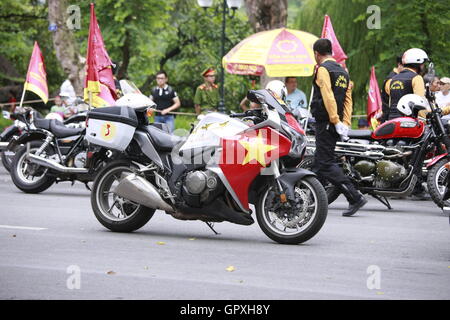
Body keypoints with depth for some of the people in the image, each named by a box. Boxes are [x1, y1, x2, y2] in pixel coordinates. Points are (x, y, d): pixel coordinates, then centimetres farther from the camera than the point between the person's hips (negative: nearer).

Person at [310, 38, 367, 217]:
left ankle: (355, 197, -19)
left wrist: (335, 121, -21)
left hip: (325, 123, -9)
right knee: (319, 161, 15)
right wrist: (345, 123, 5)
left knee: (326, 163, -10)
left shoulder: (323, 69, -10)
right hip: (336, 125, 9)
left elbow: (328, 97, -20)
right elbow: (348, 99, 11)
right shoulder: (343, 71, 17)